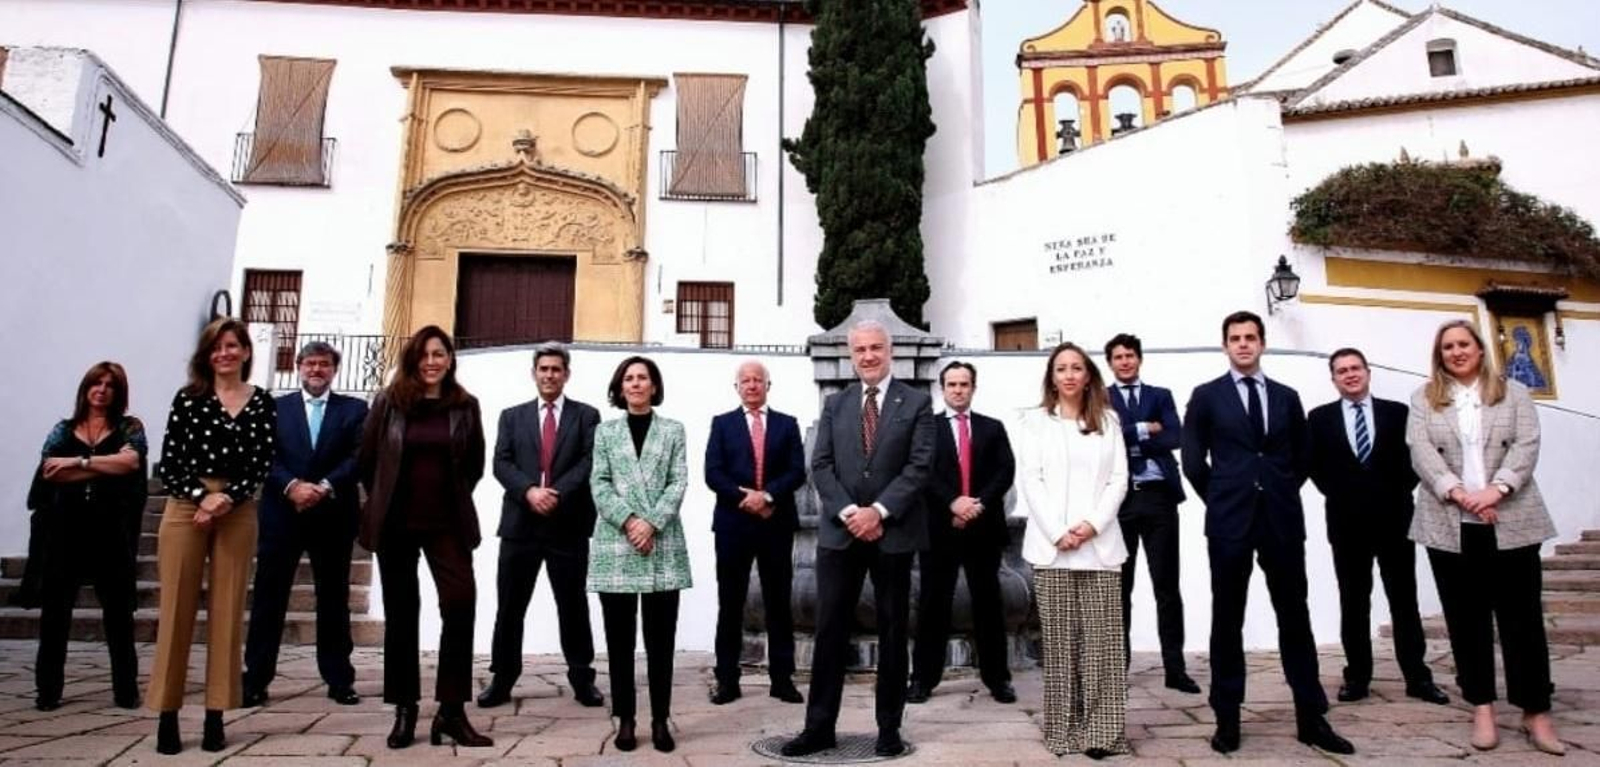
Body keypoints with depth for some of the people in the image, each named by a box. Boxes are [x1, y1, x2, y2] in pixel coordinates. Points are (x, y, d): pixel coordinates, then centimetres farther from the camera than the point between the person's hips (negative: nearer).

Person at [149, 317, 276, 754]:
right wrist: (201, 496, -13)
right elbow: (169, 460, 0)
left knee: (227, 611, 3)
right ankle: (167, 715, 10)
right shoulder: (189, 397, 4)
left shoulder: (262, 404, 6)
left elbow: (262, 464, 1)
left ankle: (216, 716, 10)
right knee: (177, 608, 2)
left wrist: (228, 499, -13)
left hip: (239, 512, 1)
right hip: (186, 507, -1)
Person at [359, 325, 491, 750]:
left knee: (461, 603, -12)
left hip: (448, 523, 0)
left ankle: (451, 710, -3)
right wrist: (384, 500, 12)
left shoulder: (465, 405, 1)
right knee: (401, 613, 8)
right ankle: (404, 709, 19)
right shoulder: (389, 401, -1)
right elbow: (366, 457, 8)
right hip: (395, 522, 0)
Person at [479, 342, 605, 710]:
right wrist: (529, 490, -17)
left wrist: (557, 494, -18)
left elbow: (590, 462, -6)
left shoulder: (586, 416, 6)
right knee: (510, 606, 7)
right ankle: (502, 678, 19)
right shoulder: (513, 416, 12)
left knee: (573, 605, 6)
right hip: (520, 522, 2)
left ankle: (582, 678, 17)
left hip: (569, 524, -1)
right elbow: (501, 463, 0)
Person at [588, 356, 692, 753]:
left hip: (663, 545, -1)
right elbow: (599, 484, 2)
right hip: (615, 545, 1)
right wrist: (628, 521, -13)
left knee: (661, 638, 3)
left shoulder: (673, 430, 9)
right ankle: (625, 720, 14)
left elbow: (678, 482, 0)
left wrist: (652, 523, -13)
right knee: (620, 638, 5)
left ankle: (661, 720, 11)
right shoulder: (605, 431, 11)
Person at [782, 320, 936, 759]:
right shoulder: (835, 404, 10)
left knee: (892, 632, 8)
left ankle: (889, 728, 20)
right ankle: (819, 727, 14)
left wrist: (879, 511, -17)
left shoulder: (916, 402, 1)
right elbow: (820, 466, 2)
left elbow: (919, 466, -8)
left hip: (893, 533, -2)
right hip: (839, 531, 2)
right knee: (830, 631, 4)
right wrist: (848, 512, -12)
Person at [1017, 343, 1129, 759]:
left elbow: (1118, 480, 5)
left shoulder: (1108, 420, 13)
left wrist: (1093, 524, -10)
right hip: (1051, 545, -1)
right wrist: (1057, 532, -10)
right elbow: (1029, 479, 0)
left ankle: (1101, 730, 6)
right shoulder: (1035, 420, 8)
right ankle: (1064, 729, 10)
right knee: (1059, 640, 2)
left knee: (1102, 640, -1)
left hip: (1100, 544, 1)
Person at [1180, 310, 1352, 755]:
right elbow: (1193, 461, 0)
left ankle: (1311, 718, 16)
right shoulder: (1206, 396, 2)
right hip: (1230, 519, -2)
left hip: (1282, 518, 3)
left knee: (1295, 618, 7)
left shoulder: (1287, 397, 11)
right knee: (1227, 620, 4)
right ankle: (1228, 719, 12)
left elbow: (1302, 456, 17)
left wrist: (1281, 495, 8)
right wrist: (1222, 499, 1)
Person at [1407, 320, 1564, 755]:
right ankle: (1482, 708, 12)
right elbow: (1421, 452, -2)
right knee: (1466, 618, 5)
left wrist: (1495, 490, -16)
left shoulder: (1514, 393, 10)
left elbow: (1527, 446, -1)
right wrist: (1458, 493, -15)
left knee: (1522, 616, 2)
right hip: (1449, 525, 0)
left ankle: (1536, 713, 10)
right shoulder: (1424, 399, 9)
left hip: (1511, 522, 0)